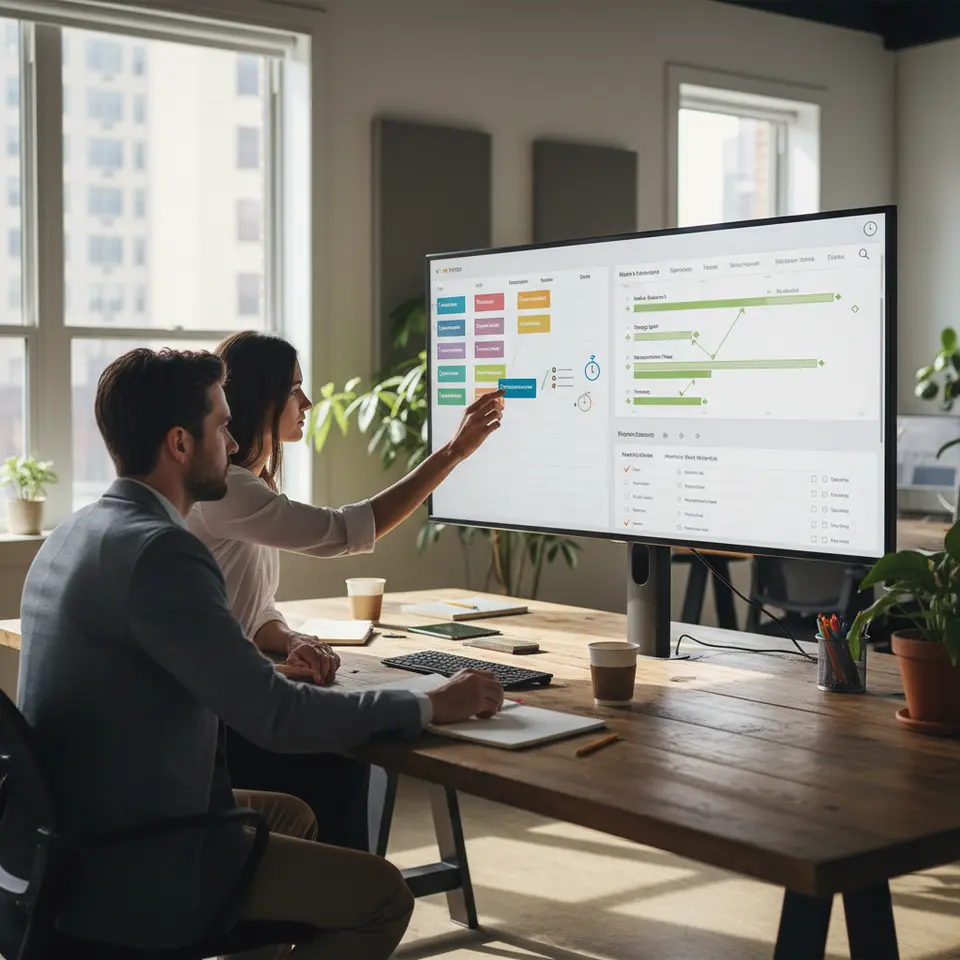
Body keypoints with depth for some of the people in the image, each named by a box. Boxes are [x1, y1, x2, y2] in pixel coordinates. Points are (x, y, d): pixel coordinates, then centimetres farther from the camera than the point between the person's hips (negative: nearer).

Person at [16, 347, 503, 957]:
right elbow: (276, 718, -23)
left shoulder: (74, 534, 7)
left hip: (70, 843, 10)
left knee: (291, 814, 27)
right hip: (133, 874, -10)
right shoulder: (159, 551, -23)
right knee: (382, 895, -1)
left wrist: (273, 668, 10)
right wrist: (431, 706, -12)